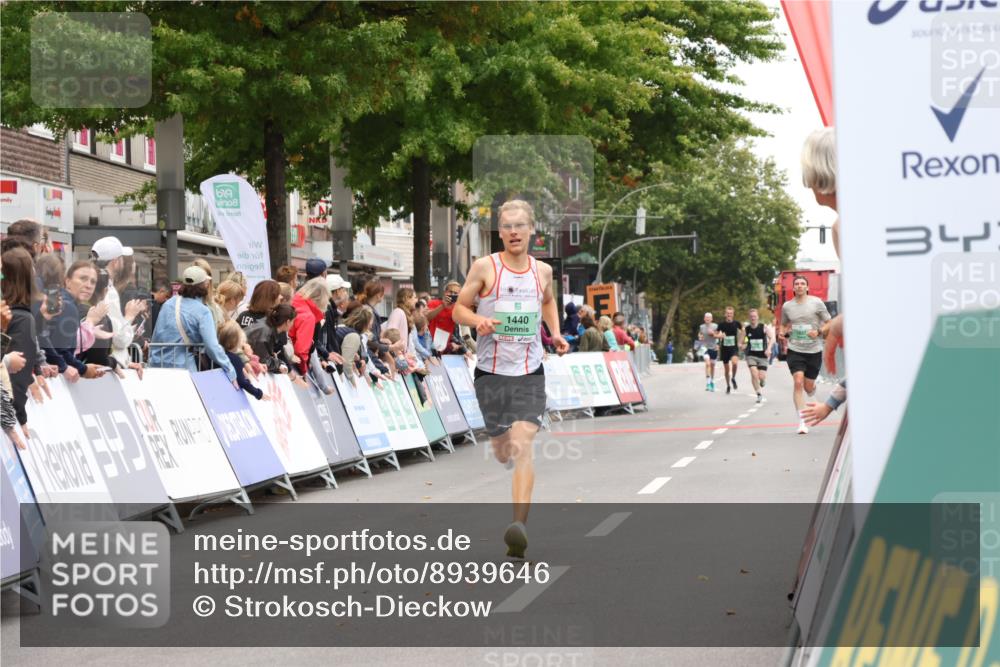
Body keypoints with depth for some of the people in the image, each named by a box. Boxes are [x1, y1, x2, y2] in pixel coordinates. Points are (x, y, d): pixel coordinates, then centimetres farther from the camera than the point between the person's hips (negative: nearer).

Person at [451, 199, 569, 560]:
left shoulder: (542, 270, 7)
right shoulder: (484, 267, -2)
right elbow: (458, 309, 2)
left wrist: (555, 333, 12)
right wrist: (478, 320, -19)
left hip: (530, 371, 0)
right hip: (491, 371, 0)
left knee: (522, 447, -16)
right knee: (502, 453, 11)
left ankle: (519, 526, -25)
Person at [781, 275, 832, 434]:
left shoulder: (816, 303, -2)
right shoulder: (787, 306, 4)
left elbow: (829, 323, 3)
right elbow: (784, 324, 21)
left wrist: (818, 332, -15)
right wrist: (783, 332, -2)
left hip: (814, 350, 0)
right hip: (795, 350, 0)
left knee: (808, 387, 6)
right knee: (798, 382, -17)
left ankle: (812, 390, 47)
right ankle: (802, 421, -15)